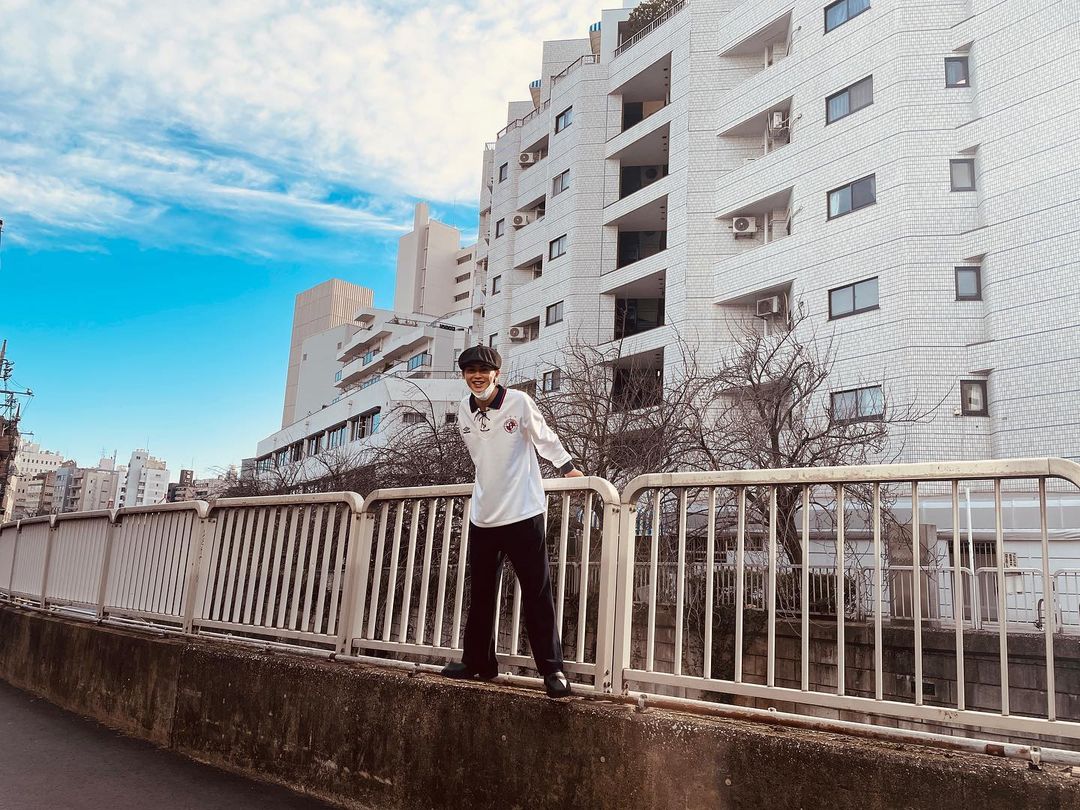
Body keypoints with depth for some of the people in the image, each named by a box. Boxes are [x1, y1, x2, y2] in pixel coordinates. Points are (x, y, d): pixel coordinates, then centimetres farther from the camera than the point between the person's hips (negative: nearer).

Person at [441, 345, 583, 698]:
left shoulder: (519, 402, -11)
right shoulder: (464, 410, 5)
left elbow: (545, 437, 3)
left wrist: (567, 466, 11)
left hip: (523, 513, -5)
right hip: (483, 515, 6)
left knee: (536, 593, -3)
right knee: (481, 593, 14)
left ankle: (552, 668, 3)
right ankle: (477, 662, 28)